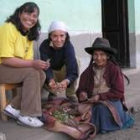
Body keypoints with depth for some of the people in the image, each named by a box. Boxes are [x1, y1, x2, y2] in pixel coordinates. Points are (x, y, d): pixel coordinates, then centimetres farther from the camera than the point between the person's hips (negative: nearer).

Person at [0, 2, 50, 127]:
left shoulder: (29, 34, 7)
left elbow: (27, 59, 0)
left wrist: (38, 65, -22)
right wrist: (33, 63, -29)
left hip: (14, 68, 8)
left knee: (41, 75, -8)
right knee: (32, 72, -24)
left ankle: (14, 107, -4)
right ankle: (26, 115, -18)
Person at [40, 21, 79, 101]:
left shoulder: (69, 46, -32)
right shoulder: (44, 46, -29)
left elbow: (73, 71, -41)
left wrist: (66, 81, -63)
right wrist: (50, 80, -58)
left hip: (65, 74, -1)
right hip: (52, 74, 1)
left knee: (73, 65, -31)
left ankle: (70, 95, -10)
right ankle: (54, 93, 5)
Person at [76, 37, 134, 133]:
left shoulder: (115, 69, -10)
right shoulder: (88, 71, 2)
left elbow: (119, 92, -11)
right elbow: (81, 89, 2)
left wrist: (100, 97, -18)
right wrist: (82, 94, -22)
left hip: (112, 101, -3)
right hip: (94, 103, 3)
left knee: (103, 109, -35)